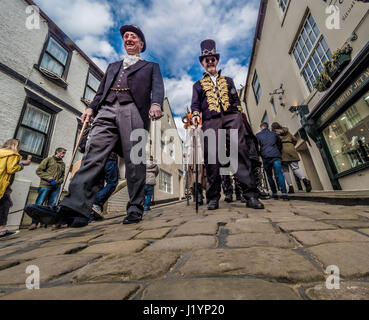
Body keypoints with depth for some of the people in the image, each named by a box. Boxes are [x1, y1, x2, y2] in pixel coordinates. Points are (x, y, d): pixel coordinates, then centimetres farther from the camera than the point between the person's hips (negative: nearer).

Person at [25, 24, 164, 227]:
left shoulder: (151, 67, 26)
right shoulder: (113, 66, 37)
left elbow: (158, 88, 6)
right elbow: (101, 91, 27)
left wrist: (156, 104, -17)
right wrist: (91, 108, 7)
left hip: (133, 111, -3)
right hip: (107, 110, 4)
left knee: (134, 161, -12)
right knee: (93, 154, -14)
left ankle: (135, 210, -6)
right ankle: (74, 208, -20)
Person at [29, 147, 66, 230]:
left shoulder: (63, 164, 16)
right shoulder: (49, 159, 5)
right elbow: (38, 171, 1)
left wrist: (57, 182, -4)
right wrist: (48, 177, -12)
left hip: (56, 187, 4)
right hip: (45, 186, -4)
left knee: (52, 205, 4)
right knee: (39, 204, -3)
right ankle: (34, 223, 4)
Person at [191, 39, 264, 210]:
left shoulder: (228, 80, 31)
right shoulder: (198, 85, 26)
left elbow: (236, 99, 23)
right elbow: (195, 104, 14)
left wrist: (238, 115, 5)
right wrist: (196, 114, -9)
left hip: (231, 117, 2)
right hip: (211, 121, -1)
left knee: (241, 150, -16)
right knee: (212, 156, -12)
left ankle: (250, 194, -14)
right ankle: (213, 197, -7)